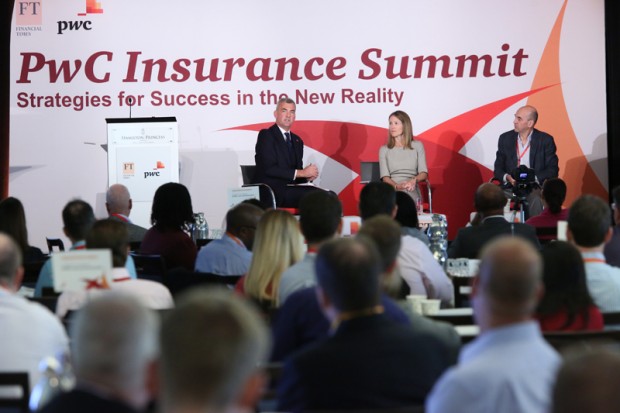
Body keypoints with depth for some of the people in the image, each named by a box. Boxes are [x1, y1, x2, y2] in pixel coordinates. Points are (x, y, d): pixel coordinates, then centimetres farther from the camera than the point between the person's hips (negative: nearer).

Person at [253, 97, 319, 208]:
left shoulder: (297, 141, 21)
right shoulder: (266, 135, -1)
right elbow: (269, 169, -14)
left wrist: (308, 176, -6)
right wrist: (302, 173, -14)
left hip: (291, 189, 7)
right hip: (270, 192, -7)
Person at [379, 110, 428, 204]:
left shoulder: (417, 146, 12)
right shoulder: (384, 150, 13)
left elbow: (423, 173, 5)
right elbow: (385, 177, 2)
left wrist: (414, 180, -19)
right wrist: (397, 186, -20)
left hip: (412, 193, -1)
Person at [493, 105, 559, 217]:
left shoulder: (545, 140, 3)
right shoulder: (505, 138, 11)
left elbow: (553, 170, 0)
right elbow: (498, 169, 11)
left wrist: (533, 178, -16)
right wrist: (507, 177, -12)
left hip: (535, 187, -2)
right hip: (510, 186, 2)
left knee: (536, 200, -36)